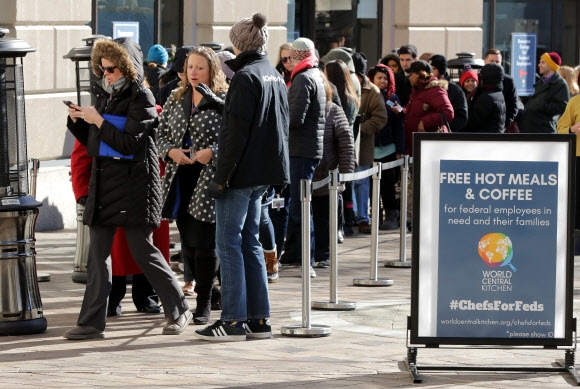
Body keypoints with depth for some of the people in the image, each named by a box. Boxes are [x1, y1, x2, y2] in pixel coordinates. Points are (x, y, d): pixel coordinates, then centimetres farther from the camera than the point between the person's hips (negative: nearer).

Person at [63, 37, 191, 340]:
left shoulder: (141, 97, -8)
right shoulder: (105, 95, 12)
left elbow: (129, 142, -17)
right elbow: (93, 143, 17)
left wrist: (98, 121, -18)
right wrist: (77, 121, 1)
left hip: (133, 184, -7)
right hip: (103, 181, 7)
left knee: (142, 251, -2)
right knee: (98, 252, 2)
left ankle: (178, 310, 13)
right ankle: (92, 322, 2)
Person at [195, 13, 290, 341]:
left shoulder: (245, 77, -14)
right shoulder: (275, 76, 12)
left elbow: (236, 132, -19)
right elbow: (283, 126, 18)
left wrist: (221, 177, -16)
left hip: (243, 173, -9)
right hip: (265, 173, 9)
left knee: (229, 243, -3)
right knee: (250, 242, 14)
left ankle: (234, 321, -3)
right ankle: (259, 319, 13)